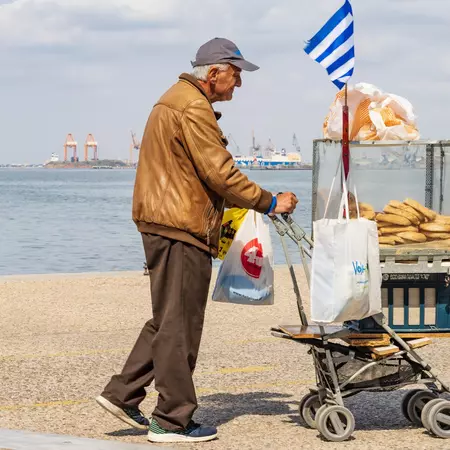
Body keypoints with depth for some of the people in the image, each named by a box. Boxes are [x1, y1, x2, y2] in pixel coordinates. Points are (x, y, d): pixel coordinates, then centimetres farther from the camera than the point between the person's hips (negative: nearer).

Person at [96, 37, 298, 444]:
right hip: (182, 228, -10)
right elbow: (220, 173, -19)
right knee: (179, 324, -4)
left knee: (168, 318, 17)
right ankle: (173, 421, 2)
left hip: (161, 223, 10)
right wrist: (270, 203, -10)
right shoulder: (194, 109, -15)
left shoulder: (174, 100, 19)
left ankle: (123, 393, 18)